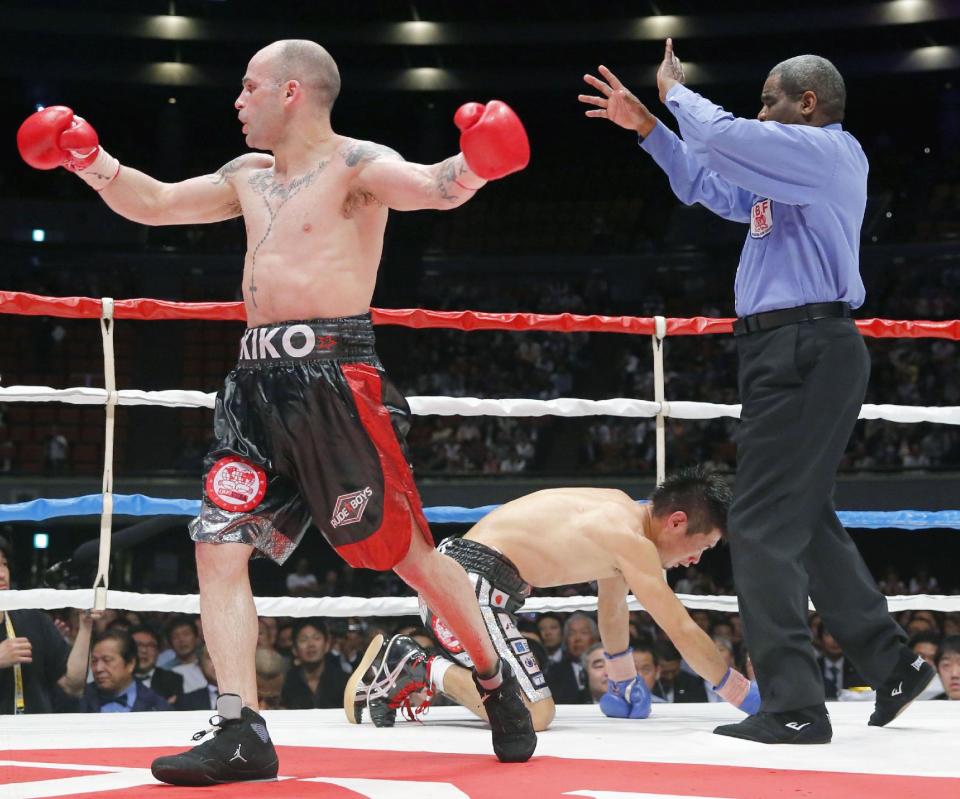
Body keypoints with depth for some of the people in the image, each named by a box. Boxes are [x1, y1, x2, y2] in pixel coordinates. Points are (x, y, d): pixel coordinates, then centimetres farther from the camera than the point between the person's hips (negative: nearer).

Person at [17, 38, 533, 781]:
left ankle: (498, 683, 19)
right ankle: (242, 732, -5)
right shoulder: (248, 176, 18)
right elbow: (154, 204, 28)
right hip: (260, 383, 8)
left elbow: (435, 188, -24)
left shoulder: (357, 164, -6)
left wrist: (475, 165, -46)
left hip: (334, 376, -7)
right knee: (218, 547, -4)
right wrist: (90, 160, 13)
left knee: (406, 550, -1)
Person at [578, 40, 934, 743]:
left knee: (763, 525, -11)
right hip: (795, 350, 11)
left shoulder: (827, 151, -9)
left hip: (806, 349, -11)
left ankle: (794, 709, -11)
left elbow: (720, 136, -19)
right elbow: (708, 186, 33)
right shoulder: (794, 170, 21)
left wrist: (676, 92, 1)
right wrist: (646, 127, 28)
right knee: (806, 520, 17)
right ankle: (893, 666, 21)